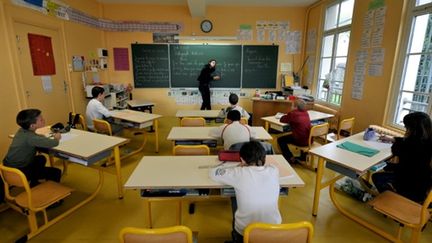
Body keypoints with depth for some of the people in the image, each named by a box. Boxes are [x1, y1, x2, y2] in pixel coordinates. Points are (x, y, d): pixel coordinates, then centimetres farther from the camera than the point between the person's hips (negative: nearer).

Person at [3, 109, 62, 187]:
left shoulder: (22, 130, -4)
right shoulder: (29, 137, -30)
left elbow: (39, 138, 16)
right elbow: (53, 143, -35)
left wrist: (51, 136, -4)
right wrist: (56, 138, -11)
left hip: (10, 166, 9)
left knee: (41, 159, 31)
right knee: (56, 172, -8)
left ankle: (34, 184, 40)